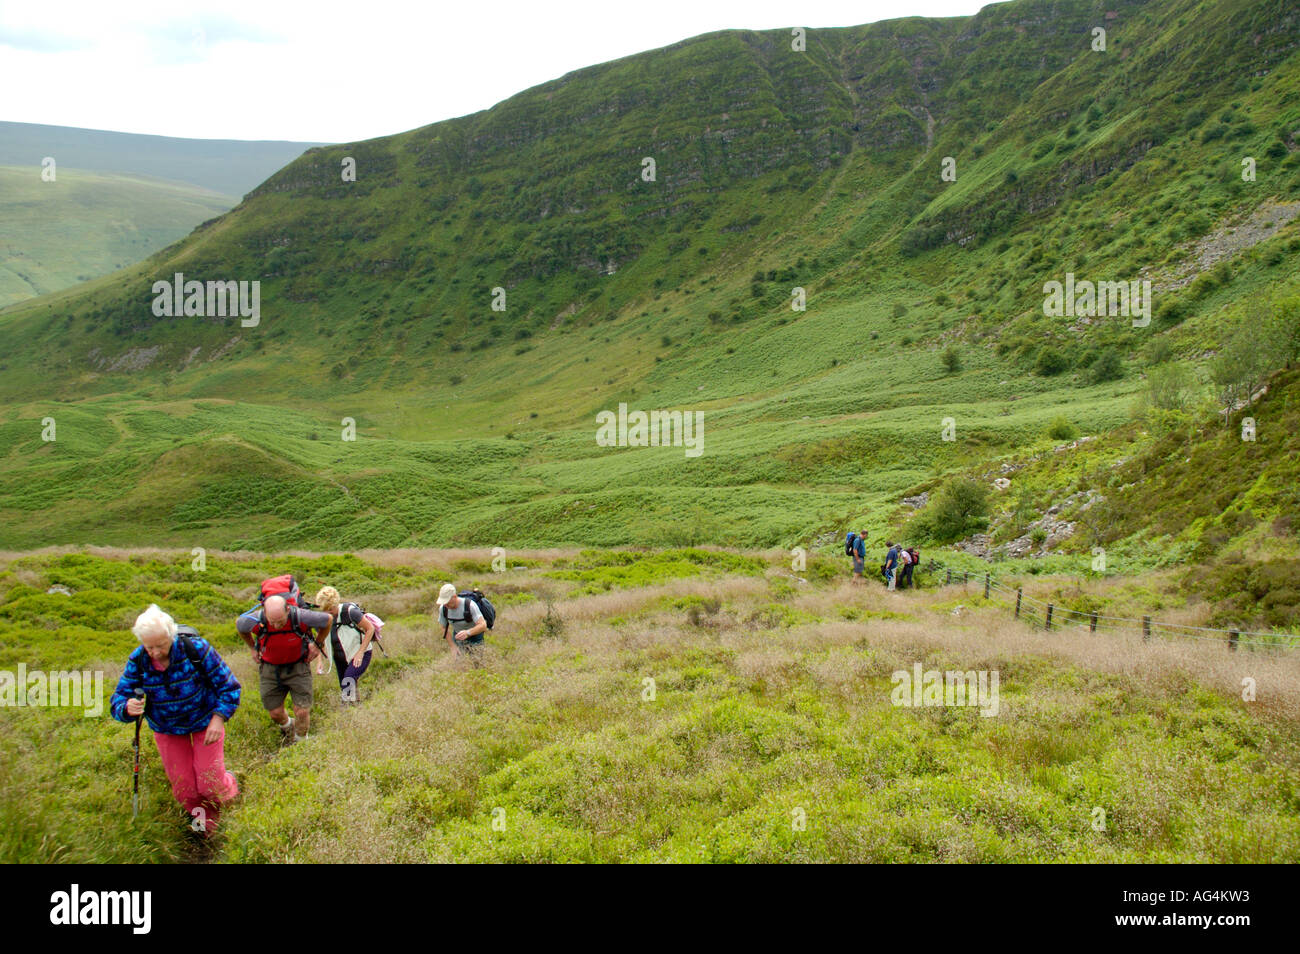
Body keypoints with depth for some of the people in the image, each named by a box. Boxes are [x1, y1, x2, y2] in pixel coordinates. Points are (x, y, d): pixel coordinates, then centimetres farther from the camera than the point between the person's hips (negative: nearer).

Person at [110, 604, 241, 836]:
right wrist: (128, 708, -40)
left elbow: (228, 686, -17)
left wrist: (218, 719, -27)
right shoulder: (138, 661, -18)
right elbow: (118, 699, -15)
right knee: (182, 787, 8)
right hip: (166, 728, 3)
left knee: (210, 784, -2)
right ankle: (200, 816, 40)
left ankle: (230, 787, 35)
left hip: (204, 723, -3)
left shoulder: (196, 649, -26)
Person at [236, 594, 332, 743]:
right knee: (275, 713, 6)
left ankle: (300, 742, 23)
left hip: (298, 667, -2)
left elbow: (328, 619, -9)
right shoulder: (255, 621, -25)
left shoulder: (301, 617, -29)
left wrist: (318, 644, 2)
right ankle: (287, 725, 42)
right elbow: (239, 625, 2)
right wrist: (253, 648, 10)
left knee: (302, 712, -6)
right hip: (270, 668, 2)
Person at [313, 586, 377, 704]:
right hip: (340, 658, 6)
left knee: (347, 683, -23)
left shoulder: (350, 612, -22)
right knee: (344, 688, 7)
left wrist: (360, 653, -17)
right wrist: (321, 661, -5)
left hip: (359, 655, -6)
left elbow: (370, 628, -16)